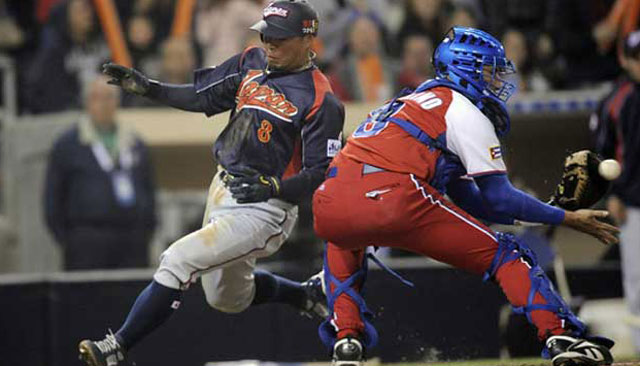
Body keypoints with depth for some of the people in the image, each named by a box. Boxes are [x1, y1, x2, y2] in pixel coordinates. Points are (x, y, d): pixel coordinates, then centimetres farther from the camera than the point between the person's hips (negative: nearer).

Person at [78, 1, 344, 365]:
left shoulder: (322, 100, -16)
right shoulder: (251, 63, 4)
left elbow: (321, 175, -17)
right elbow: (202, 96, 11)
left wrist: (272, 188, -31)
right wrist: (148, 87, -2)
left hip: (264, 209, -9)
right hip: (223, 190, 9)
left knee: (178, 260, -21)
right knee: (228, 298, 24)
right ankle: (309, 294, 46)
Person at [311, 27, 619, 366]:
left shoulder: (414, 101, 36)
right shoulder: (466, 112, 11)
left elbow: (467, 198, 37)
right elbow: (498, 197, 4)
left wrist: (532, 215, 35)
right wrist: (567, 218, 13)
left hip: (330, 209, 7)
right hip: (393, 202, -7)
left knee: (342, 243, 42)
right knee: (502, 253, 5)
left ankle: (346, 338, 24)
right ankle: (561, 338, -8)